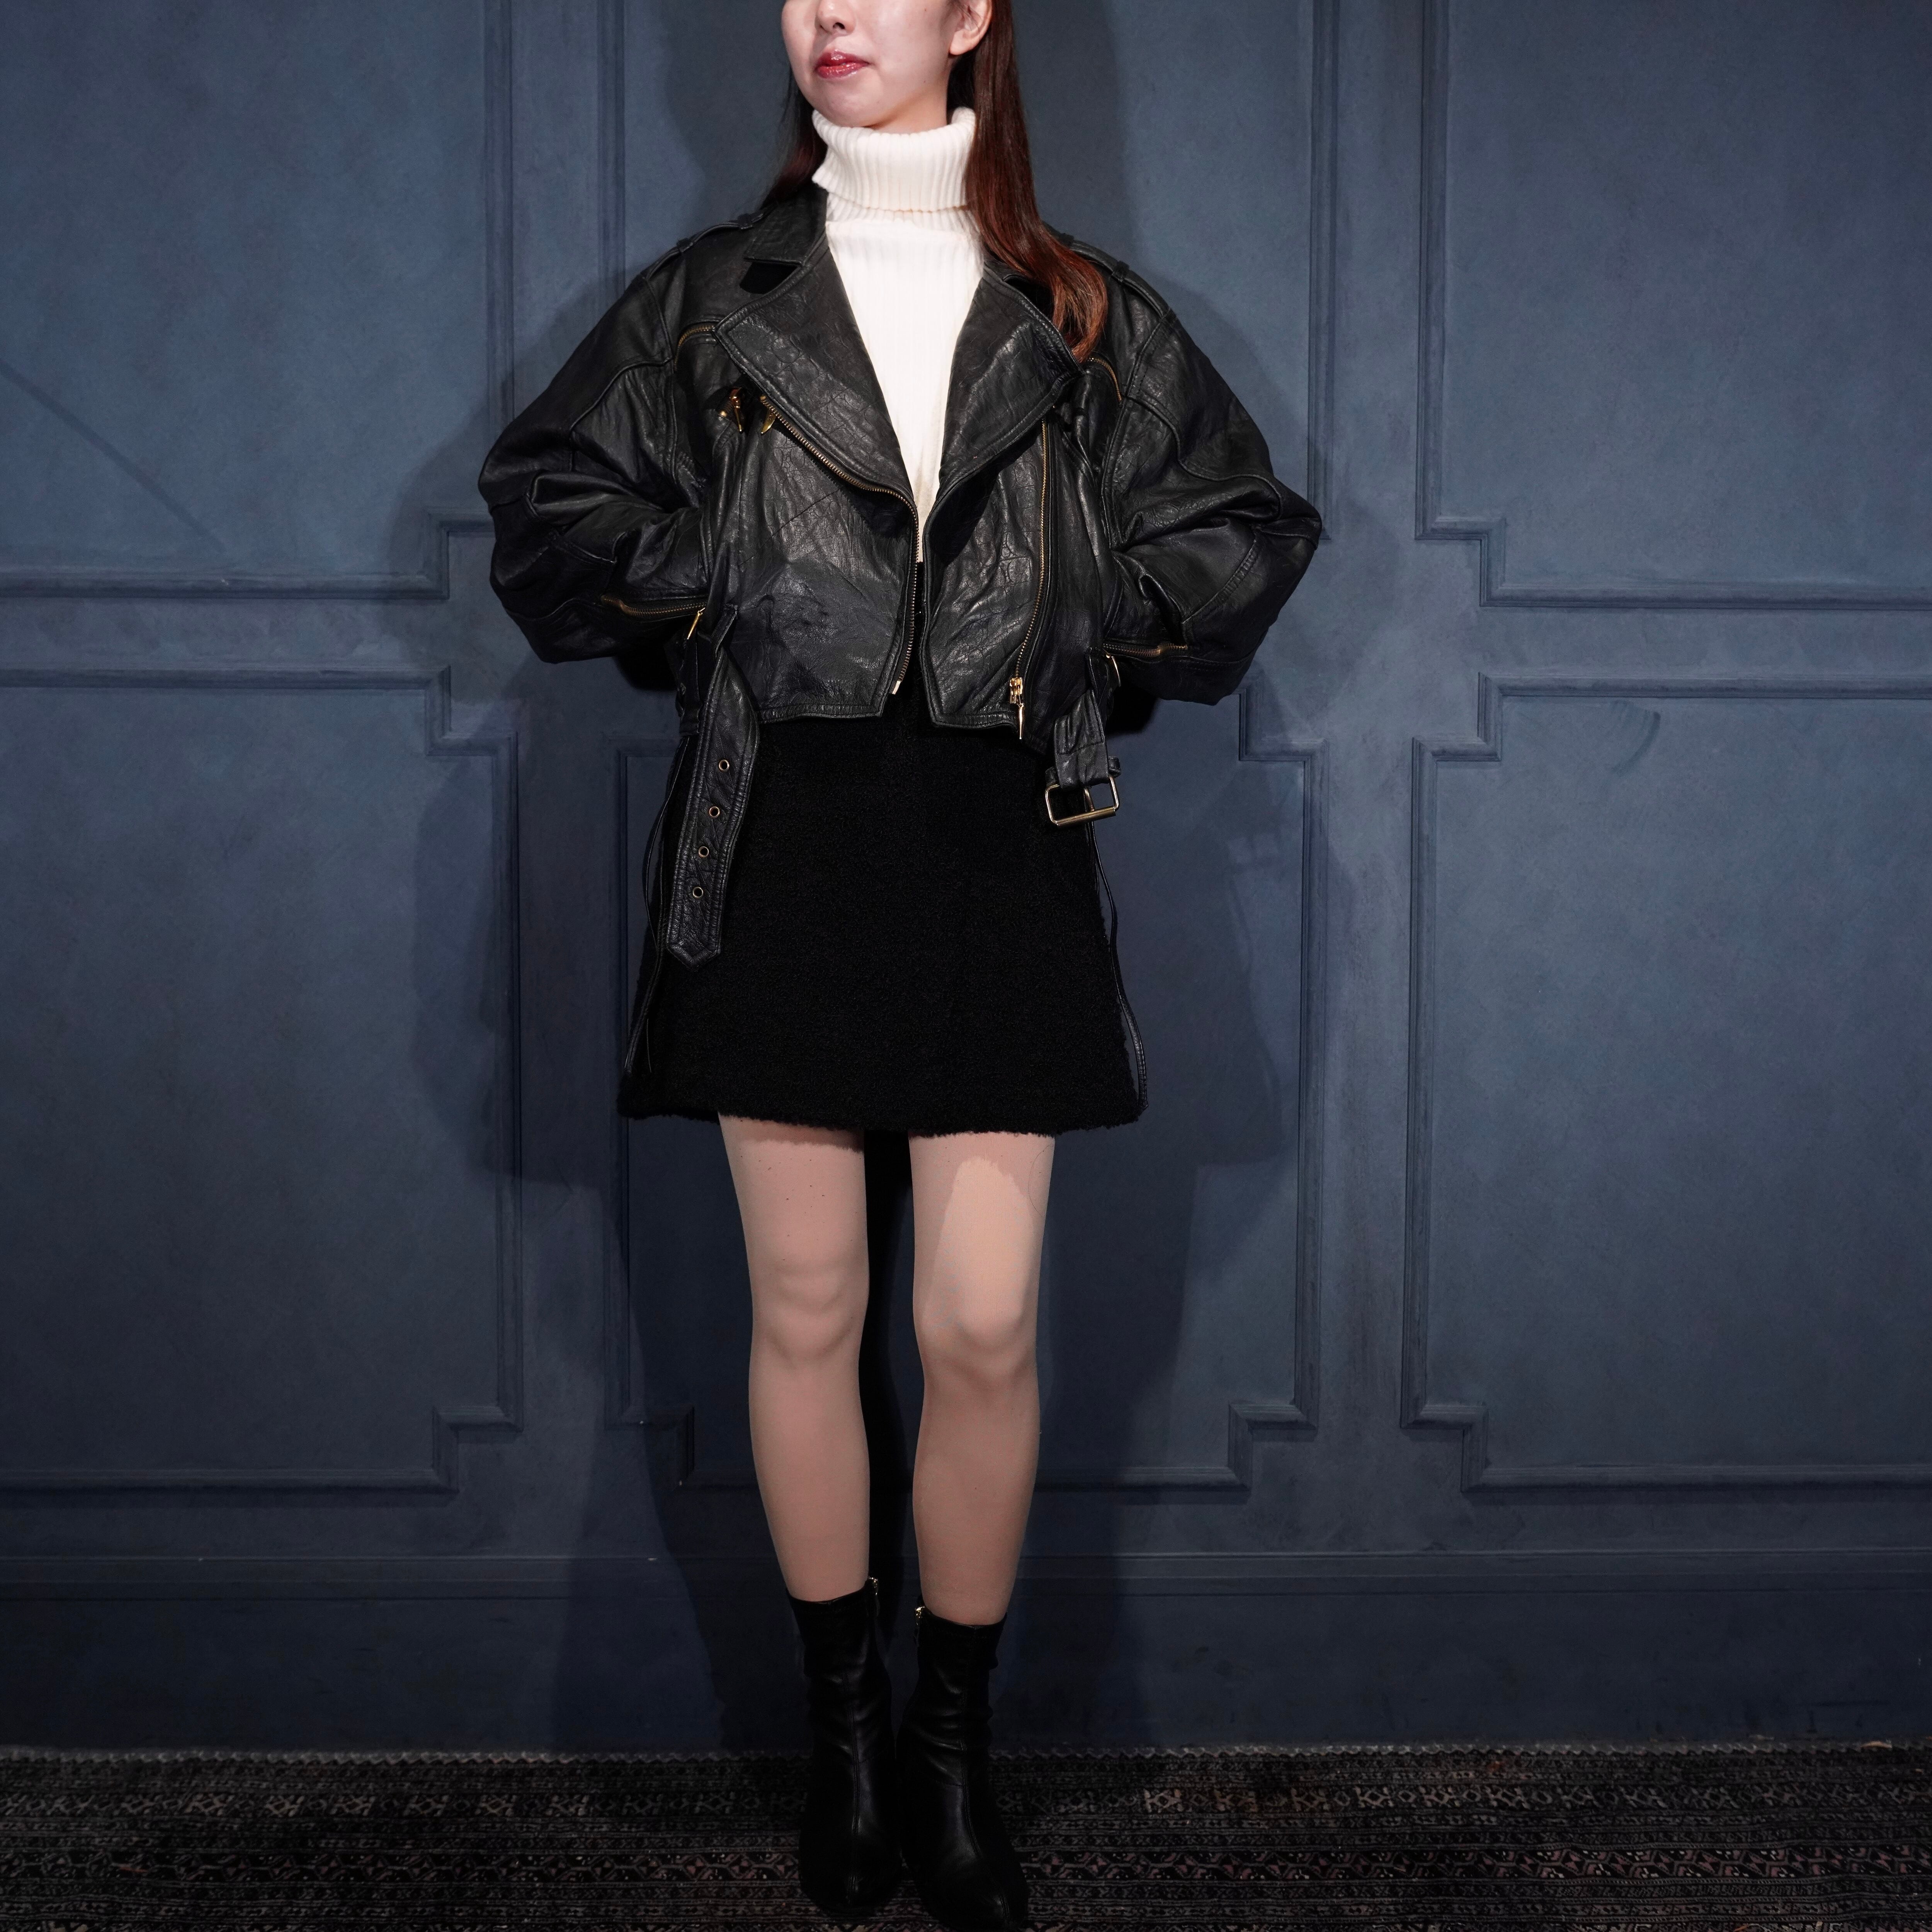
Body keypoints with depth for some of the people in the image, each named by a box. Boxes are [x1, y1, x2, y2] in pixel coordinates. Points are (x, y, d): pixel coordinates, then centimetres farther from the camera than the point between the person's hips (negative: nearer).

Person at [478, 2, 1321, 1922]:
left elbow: (1251, 527, 15)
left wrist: (1091, 619, 1)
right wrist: (712, 589, 0)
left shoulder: (1087, 318, 10)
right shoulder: (709, 301, 10)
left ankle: (956, 1745, 20)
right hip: (781, 842, 1)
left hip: (999, 845, 0)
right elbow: (544, 499, 14)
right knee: (806, 1311, 6)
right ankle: (844, 1727, 24)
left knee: (984, 1329, -1)